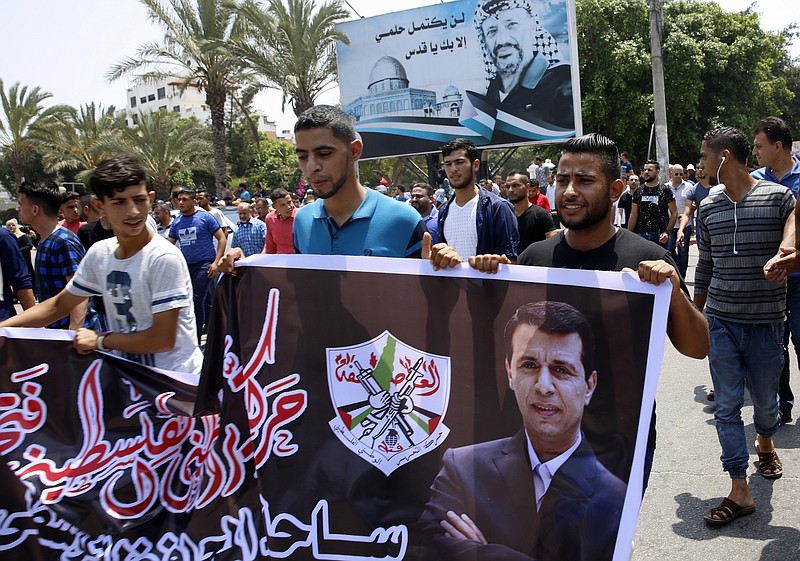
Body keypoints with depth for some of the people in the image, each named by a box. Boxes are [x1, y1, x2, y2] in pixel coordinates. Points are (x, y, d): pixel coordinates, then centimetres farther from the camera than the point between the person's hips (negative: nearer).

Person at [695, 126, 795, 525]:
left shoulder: (778, 197, -6)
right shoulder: (708, 208, 5)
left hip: (766, 321, -2)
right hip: (721, 321, 2)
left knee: (765, 399, 14)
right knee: (727, 406, -1)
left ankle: (765, 442, 48)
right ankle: (739, 491, 7)